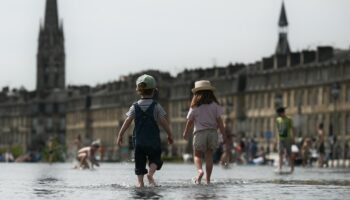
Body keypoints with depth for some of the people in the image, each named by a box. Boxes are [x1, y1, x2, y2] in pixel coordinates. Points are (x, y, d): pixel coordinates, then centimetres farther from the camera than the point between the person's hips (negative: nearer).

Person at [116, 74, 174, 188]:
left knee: (139, 162, 9)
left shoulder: (135, 107, 1)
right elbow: (164, 122, -7)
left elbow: (127, 122, -6)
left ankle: (140, 182, -2)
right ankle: (150, 173, -17)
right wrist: (170, 135, 3)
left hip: (139, 141, 1)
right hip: (153, 140, -1)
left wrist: (120, 136, -2)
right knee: (155, 160, 11)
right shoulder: (156, 106, -3)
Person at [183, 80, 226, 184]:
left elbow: (190, 122, 3)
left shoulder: (195, 107, -1)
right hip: (212, 132, 2)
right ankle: (208, 179, 3)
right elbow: (219, 121, -1)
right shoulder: (215, 105, 1)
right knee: (209, 155, 7)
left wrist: (185, 133, 18)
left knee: (197, 155, 6)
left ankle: (199, 170, -23)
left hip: (200, 133, -2)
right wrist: (224, 134, 4)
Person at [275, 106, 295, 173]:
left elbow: (292, 129, -3)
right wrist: (278, 139, 11)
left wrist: (293, 138, -8)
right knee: (280, 154, 0)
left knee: (288, 154, -3)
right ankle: (280, 168, 0)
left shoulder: (288, 120, -4)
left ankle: (292, 168, 6)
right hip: (280, 139, 4)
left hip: (287, 139, -4)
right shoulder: (278, 120, 9)